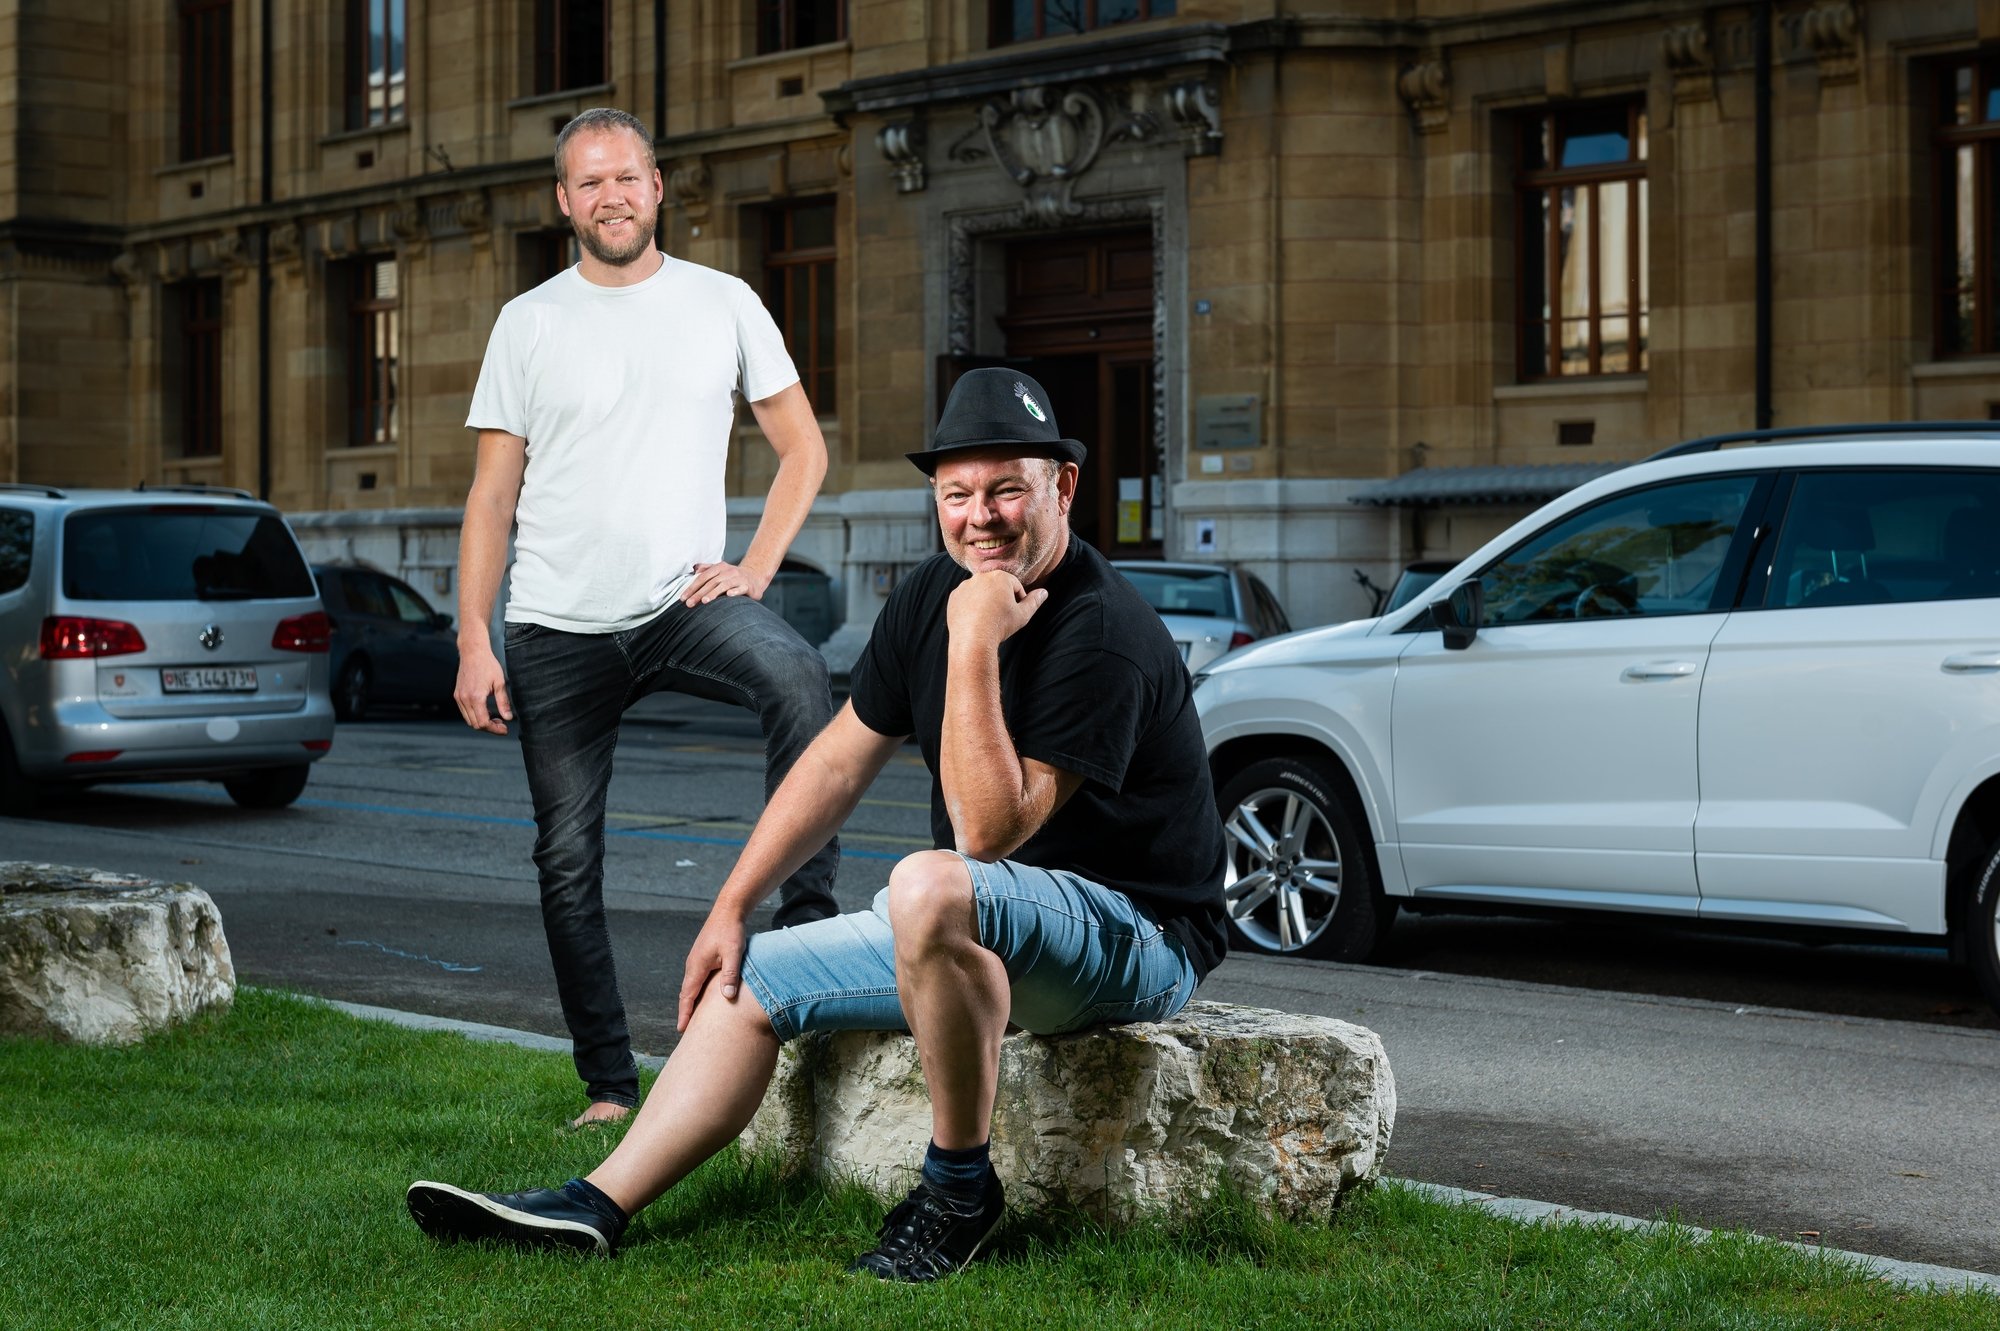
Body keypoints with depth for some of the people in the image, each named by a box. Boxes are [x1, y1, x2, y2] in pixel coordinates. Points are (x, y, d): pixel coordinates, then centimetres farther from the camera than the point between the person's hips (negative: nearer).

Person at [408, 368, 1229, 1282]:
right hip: (974, 928, 9)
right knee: (753, 981, 6)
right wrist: (730, 908, 10)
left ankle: (958, 1186, -21)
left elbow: (987, 833, -28)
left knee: (928, 886, -36)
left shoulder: (1103, 635, -23)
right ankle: (595, 1207, 4)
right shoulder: (933, 594, 3)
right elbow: (840, 761, 12)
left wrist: (974, 649, -30)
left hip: (1137, 936, -9)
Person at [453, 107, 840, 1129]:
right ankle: (609, 1088, 12)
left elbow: (803, 447, 11)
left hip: (684, 604, -1)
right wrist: (473, 642, -4)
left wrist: (756, 568, -3)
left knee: (797, 675, -33)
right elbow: (492, 496, 4)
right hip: (557, 631, 1)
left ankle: (806, 922, -30)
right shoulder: (529, 323, 5)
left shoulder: (723, 304, 6)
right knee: (568, 863, 2)